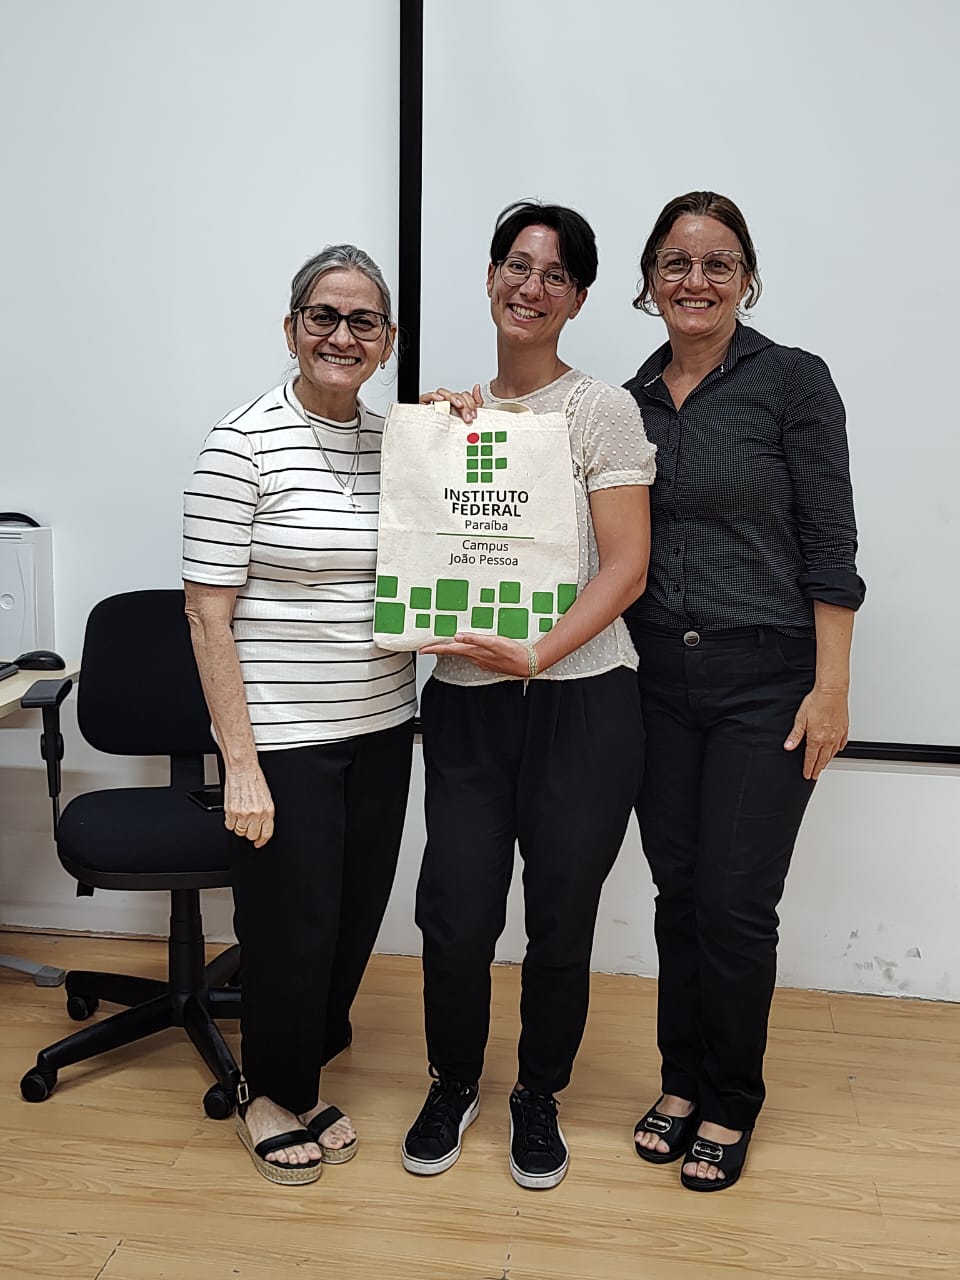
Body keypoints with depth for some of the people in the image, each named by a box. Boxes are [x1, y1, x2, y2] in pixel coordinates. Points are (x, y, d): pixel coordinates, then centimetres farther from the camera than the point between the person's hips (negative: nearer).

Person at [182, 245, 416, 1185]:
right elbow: (208, 611, -12)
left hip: (380, 727, 6)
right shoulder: (244, 443, -11)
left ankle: (297, 1074, 41)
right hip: (283, 738, -5)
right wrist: (241, 762, -15)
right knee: (293, 928, 6)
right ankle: (273, 1097, 34)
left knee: (356, 916, 15)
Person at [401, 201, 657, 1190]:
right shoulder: (455, 410, 12)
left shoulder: (600, 410, -1)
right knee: (456, 917, 2)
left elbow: (626, 567, -8)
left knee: (560, 921, 7)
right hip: (465, 702, 3)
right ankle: (453, 1085, 31)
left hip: (581, 700, -3)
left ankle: (538, 1097, 33)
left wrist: (539, 652, -20)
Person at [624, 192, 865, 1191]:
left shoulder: (791, 381, -4)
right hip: (656, 678, 4)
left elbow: (829, 546, -7)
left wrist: (831, 687, -11)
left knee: (735, 902, 0)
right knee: (678, 891, 12)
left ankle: (730, 1101, 23)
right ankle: (682, 1080, 31)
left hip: (763, 679, -4)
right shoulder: (629, 402, 9)